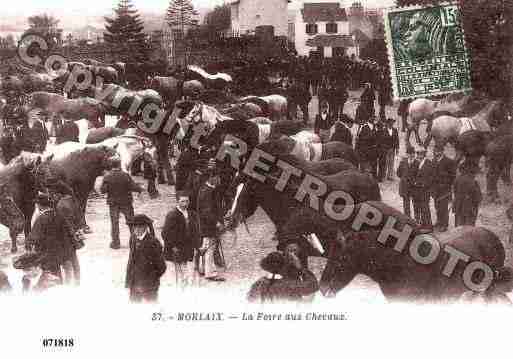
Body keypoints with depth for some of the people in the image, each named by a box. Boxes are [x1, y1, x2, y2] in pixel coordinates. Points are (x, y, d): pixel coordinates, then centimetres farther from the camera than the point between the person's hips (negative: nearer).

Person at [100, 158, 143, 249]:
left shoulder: (107, 176, -10)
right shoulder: (125, 175, -14)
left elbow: (103, 190, -9)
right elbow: (133, 187, -14)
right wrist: (140, 189, 4)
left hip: (113, 202, 1)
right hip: (125, 202, -1)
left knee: (114, 223, 9)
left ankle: (115, 243, 11)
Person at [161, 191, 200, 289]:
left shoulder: (192, 215, 8)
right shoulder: (172, 215, -11)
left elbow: (196, 232, 16)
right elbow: (165, 233, -10)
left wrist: (196, 247, 9)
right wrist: (173, 247, -11)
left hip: (189, 251, 5)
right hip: (178, 251, -5)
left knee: (190, 275, 1)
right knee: (180, 275, 2)